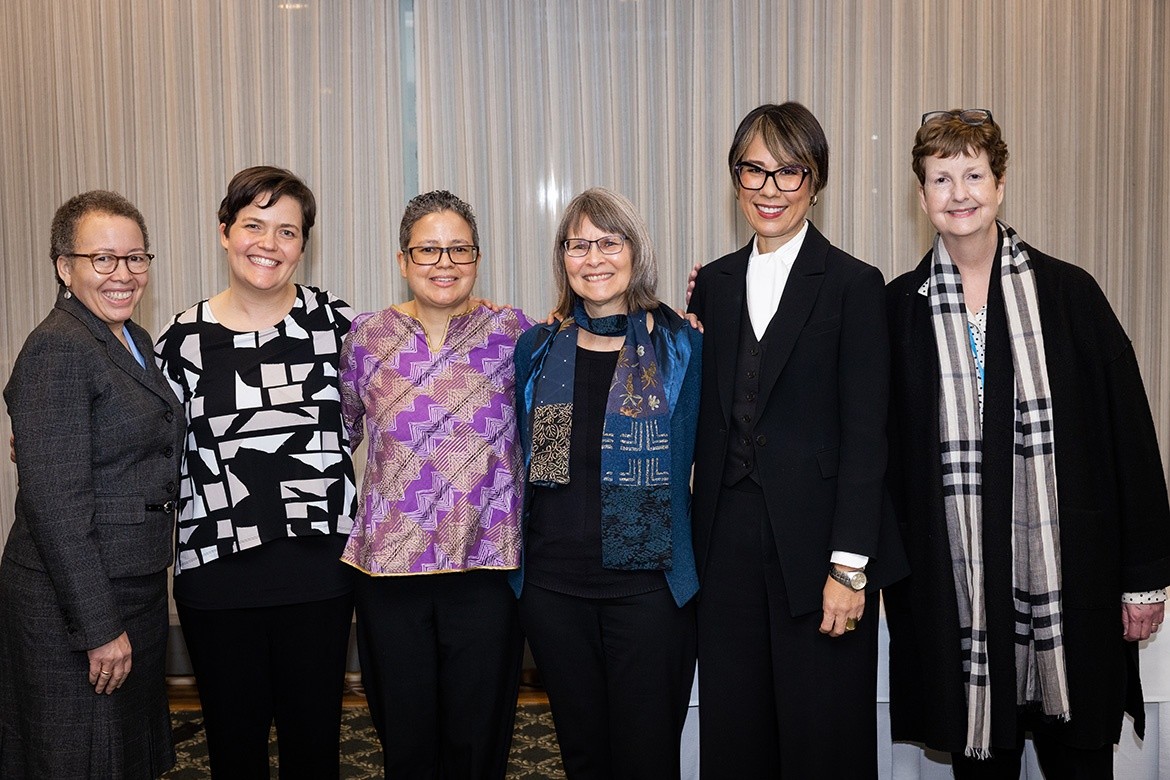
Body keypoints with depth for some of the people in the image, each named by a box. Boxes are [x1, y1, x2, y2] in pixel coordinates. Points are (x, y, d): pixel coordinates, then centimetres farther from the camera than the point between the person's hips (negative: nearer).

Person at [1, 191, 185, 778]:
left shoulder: (135, 340, 10)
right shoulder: (57, 348, -18)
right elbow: (55, 500, -23)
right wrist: (99, 627, -21)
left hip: (135, 587, 9)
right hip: (74, 602, -9)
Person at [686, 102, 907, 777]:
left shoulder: (854, 285, -4)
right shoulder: (713, 283, 11)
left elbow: (864, 435, -9)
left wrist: (850, 565, -13)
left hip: (817, 546, -4)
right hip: (729, 545, 4)